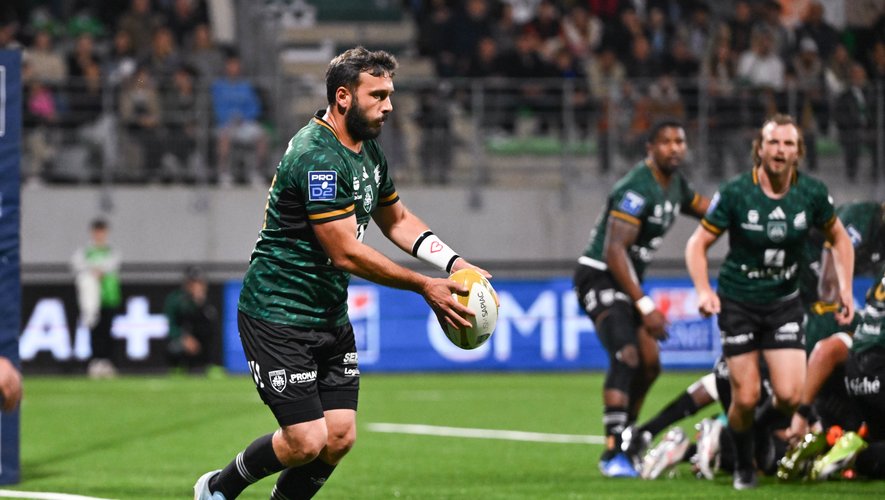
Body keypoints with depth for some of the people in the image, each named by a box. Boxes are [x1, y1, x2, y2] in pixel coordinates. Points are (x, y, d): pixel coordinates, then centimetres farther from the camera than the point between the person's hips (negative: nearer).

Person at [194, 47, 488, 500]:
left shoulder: (367, 151, 9)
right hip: (277, 314, -9)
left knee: (340, 437, 0)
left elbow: (397, 220, 24)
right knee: (307, 441, -12)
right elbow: (346, 254, -23)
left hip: (330, 317, 9)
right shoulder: (317, 157, -23)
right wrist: (424, 287, -17)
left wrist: (453, 263, 8)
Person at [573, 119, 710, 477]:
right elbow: (614, 251, -27)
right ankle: (613, 452, -25)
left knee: (649, 365, 11)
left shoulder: (674, 182, 6)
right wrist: (645, 306, -29)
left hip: (629, 278, 10)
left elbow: (699, 206, 28)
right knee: (626, 357, -23)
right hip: (600, 276, -10)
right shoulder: (637, 190, -23)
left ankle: (626, 439, 24)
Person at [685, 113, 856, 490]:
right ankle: (743, 466, 21)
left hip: (784, 302, 2)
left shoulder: (812, 193, -8)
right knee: (746, 398, -6)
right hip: (737, 302, -2)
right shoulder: (736, 193, -15)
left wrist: (845, 289, 1)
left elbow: (838, 238, 11)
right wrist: (704, 291, -22)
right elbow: (698, 244, -8)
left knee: (789, 396, -12)